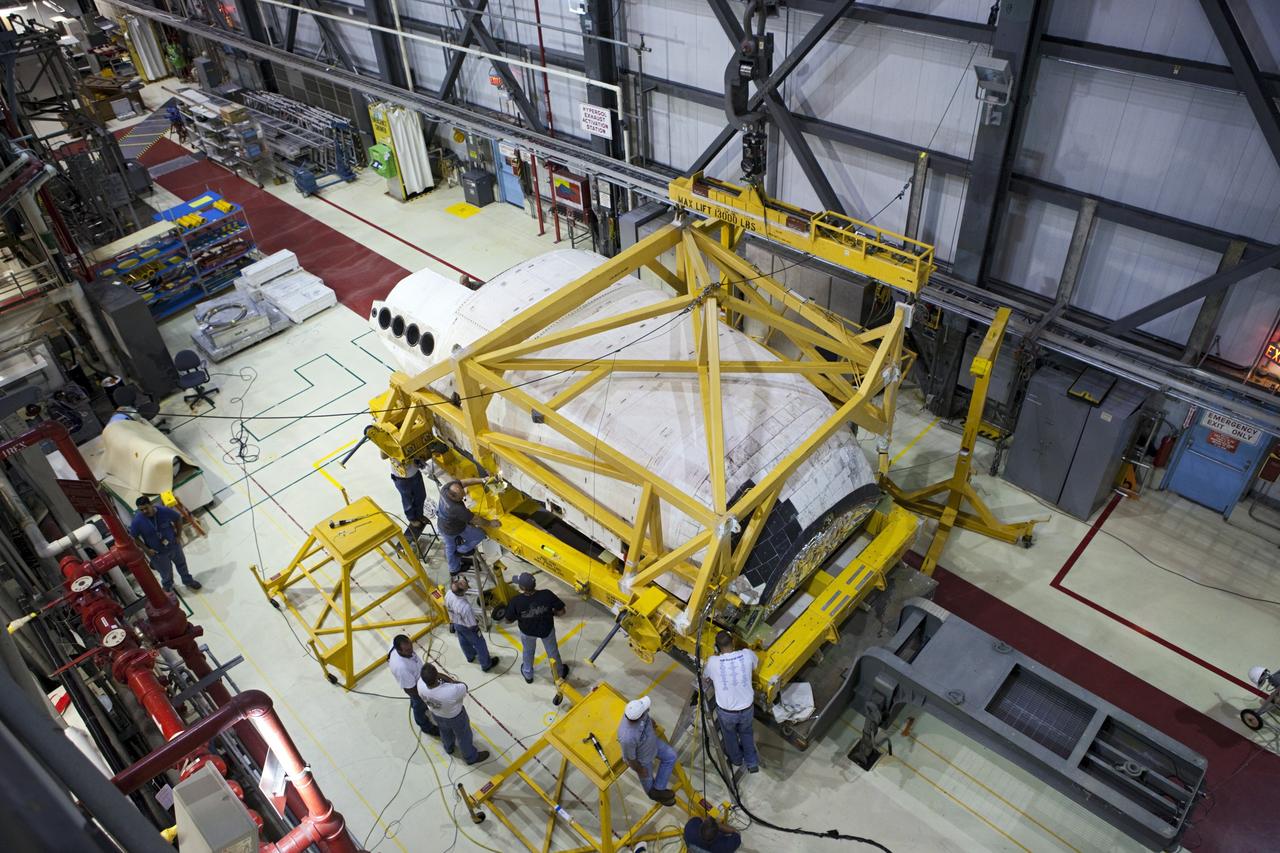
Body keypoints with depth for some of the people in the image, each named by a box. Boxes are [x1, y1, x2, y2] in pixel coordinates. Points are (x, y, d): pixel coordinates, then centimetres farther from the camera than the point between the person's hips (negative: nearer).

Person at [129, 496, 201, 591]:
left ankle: (188, 581, 55)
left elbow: (178, 518, -5)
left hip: (173, 545, 2)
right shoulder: (137, 521, -26)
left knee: (181, 564, 27)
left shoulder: (164, 511, -23)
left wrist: (178, 535, -6)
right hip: (157, 553, -2)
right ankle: (168, 588, 50)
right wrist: (146, 549, -16)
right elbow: (133, 537, -12)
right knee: (166, 574, 17)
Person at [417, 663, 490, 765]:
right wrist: (447, 678, -25)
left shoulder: (420, 684, -36)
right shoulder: (452, 691, -48)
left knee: (445, 732, 37)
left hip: (436, 715, 4)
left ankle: (449, 748, 67)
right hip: (455, 717, -4)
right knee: (463, 736, 27)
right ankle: (471, 757, 53)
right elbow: (464, 687, -24)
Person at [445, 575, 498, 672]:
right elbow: (471, 625, -28)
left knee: (463, 641, 34)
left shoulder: (448, 594, -28)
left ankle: (470, 656, 63)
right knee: (480, 645, 21)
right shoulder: (465, 607, -46)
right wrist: (477, 630, -5)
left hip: (456, 623, 6)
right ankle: (486, 664, 45)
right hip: (466, 627, -6)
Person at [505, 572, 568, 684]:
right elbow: (561, 612, -21)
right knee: (552, 651, 29)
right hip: (547, 629, 0)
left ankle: (528, 675, 57)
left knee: (528, 652, 32)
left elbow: (509, 620, -17)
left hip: (527, 632, 0)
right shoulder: (547, 595, -34)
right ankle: (560, 673, 53)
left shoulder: (515, 602, -35)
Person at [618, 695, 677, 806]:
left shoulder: (635, 709, -32)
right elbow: (630, 759, -26)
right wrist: (640, 770, -8)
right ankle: (653, 794, 56)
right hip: (641, 759, -5)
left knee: (671, 756, 17)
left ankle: (658, 790, 31)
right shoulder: (628, 738, -48)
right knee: (647, 778, 24)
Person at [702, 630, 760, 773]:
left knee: (729, 735, 31)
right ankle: (752, 763, 42)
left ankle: (736, 758, 54)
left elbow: (705, 678, 1)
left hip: (726, 711, -1)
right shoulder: (747, 654, -18)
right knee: (746, 733, 33)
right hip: (747, 708, 1)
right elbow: (756, 664, 8)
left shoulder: (713, 661, -22)